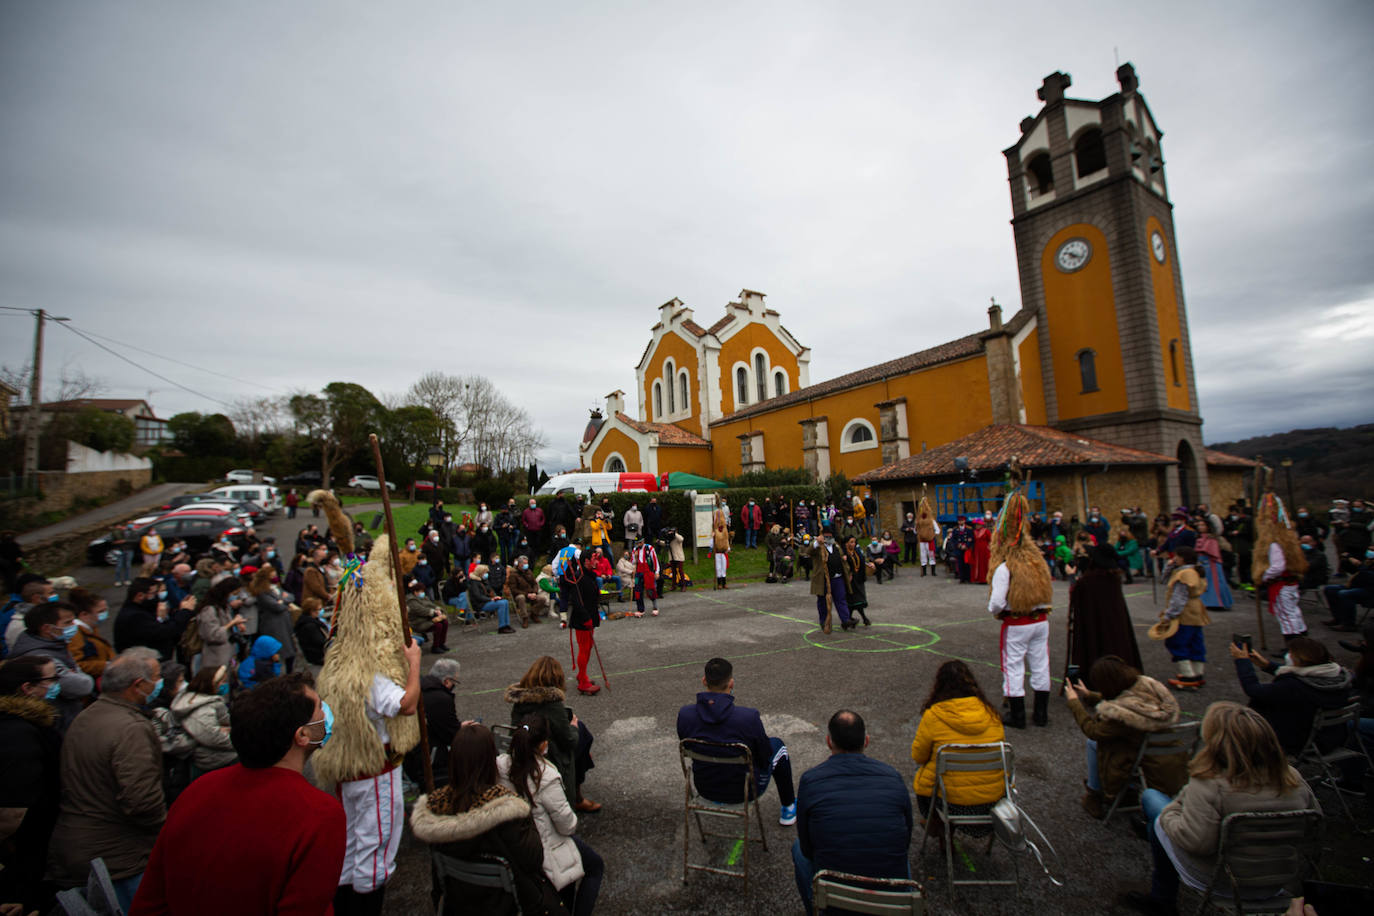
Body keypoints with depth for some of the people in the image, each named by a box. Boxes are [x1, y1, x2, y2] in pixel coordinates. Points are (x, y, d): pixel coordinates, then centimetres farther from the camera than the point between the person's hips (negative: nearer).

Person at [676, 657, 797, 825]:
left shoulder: (684, 714, -20)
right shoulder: (748, 717, -29)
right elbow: (765, 759, -11)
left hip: (704, 789, 3)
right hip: (743, 792, -3)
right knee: (777, 745, 22)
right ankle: (789, 809, 37)